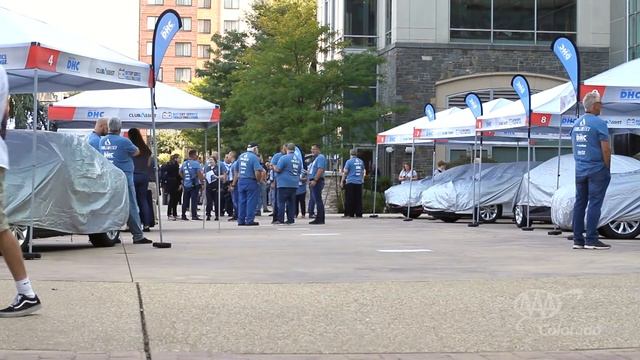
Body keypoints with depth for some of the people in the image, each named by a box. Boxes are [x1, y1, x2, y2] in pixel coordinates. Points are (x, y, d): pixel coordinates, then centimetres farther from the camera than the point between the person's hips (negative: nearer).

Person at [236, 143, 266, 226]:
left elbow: (237, 169, 11)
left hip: (241, 181, 6)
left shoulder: (241, 156, 8)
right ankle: (249, 220, -1)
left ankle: (241, 220, 12)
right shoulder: (254, 157, -13)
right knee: (251, 201, 0)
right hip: (251, 182, -6)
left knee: (242, 201, 10)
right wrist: (258, 180, -7)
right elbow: (257, 171, -22)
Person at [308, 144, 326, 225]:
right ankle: (320, 219, 13)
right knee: (317, 201, 11)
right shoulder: (316, 158, 22)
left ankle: (319, 219, -12)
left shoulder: (320, 157, -11)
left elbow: (320, 170, -22)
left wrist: (314, 180, -25)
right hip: (314, 182, 11)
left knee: (318, 201, -11)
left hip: (317, 182, -11)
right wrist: (310, 180, 19)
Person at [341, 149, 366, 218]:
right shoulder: (361, 162, 9)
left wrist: (342, 181, 0)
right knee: (358, 199, 6)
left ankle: (349, 214, -5)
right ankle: (358, 214, 5)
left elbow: (345, 172, -7)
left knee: (349, 199, -2)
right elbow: (363, 172, 16)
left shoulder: (349, 161, -6)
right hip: (359, 182, 4)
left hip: (350, 182, -4)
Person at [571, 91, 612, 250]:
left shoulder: (577, 123, 11)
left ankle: (578, 240, 10)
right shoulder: (598, 123, -13)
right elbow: (606, 149, -16)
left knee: (580, 203, 9)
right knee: (594, 204, -5)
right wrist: (607, 168, -5)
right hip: (597, 170, -7)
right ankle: (591, 240, -6)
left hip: (580, 170, 7)